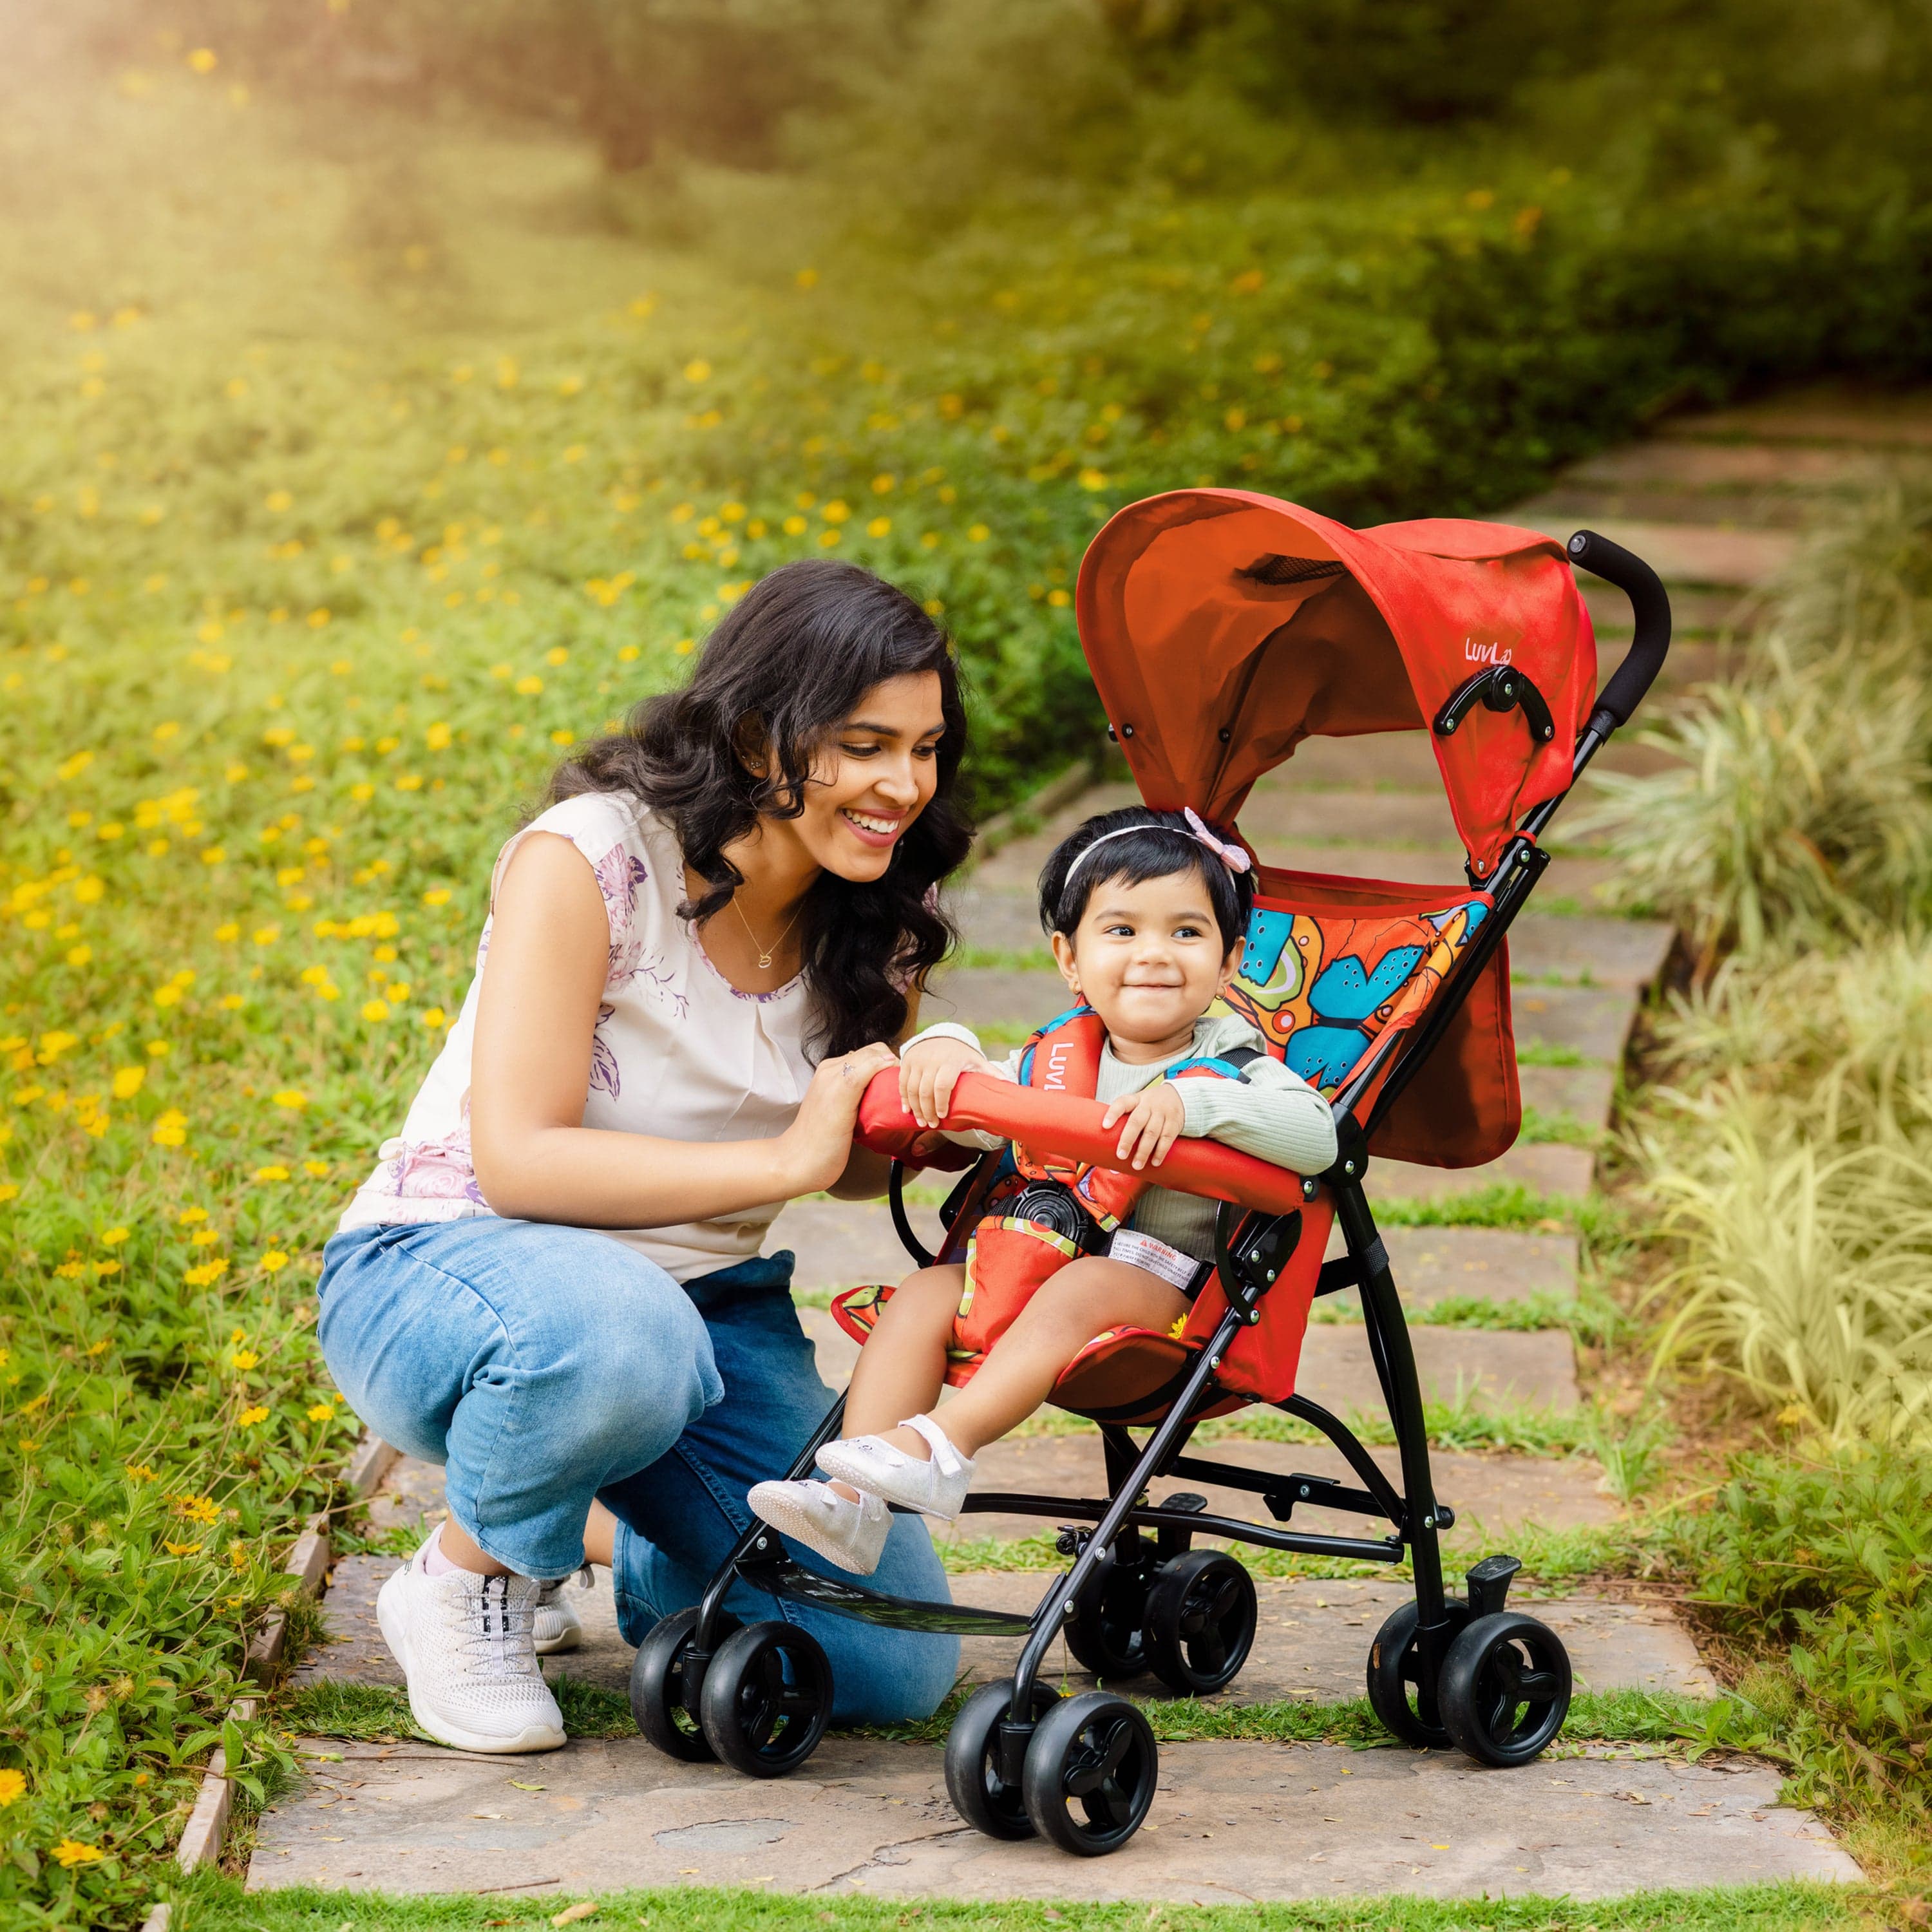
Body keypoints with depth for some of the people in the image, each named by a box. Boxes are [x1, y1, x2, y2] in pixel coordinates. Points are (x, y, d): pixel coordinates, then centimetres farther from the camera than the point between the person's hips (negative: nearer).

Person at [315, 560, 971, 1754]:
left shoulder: (875, 918, -2)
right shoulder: (591, 857, -20)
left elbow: (855, 1163, 12)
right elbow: (516, 1160, -25)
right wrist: (783, 1161, -27)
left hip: (703, 1304, 6)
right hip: (444, 1267, -6)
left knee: (896, 1668, -8)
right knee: (611, 1332, -43)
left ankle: (590, 1536, 18)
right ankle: (464, 1569, -10)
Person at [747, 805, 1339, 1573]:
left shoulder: (1229, 1065, -3)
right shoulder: (1057, 1056, 13)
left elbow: (1315, 1135, -20)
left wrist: (1190, 1103, -32)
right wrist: (944, 1050, -3)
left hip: (1166, 1286, -6)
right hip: (1033, 1261, 6)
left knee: (1077, 1292, -34)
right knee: (923, 1294, -13)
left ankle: (939, 1446, -43)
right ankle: (853, 1501, -24)